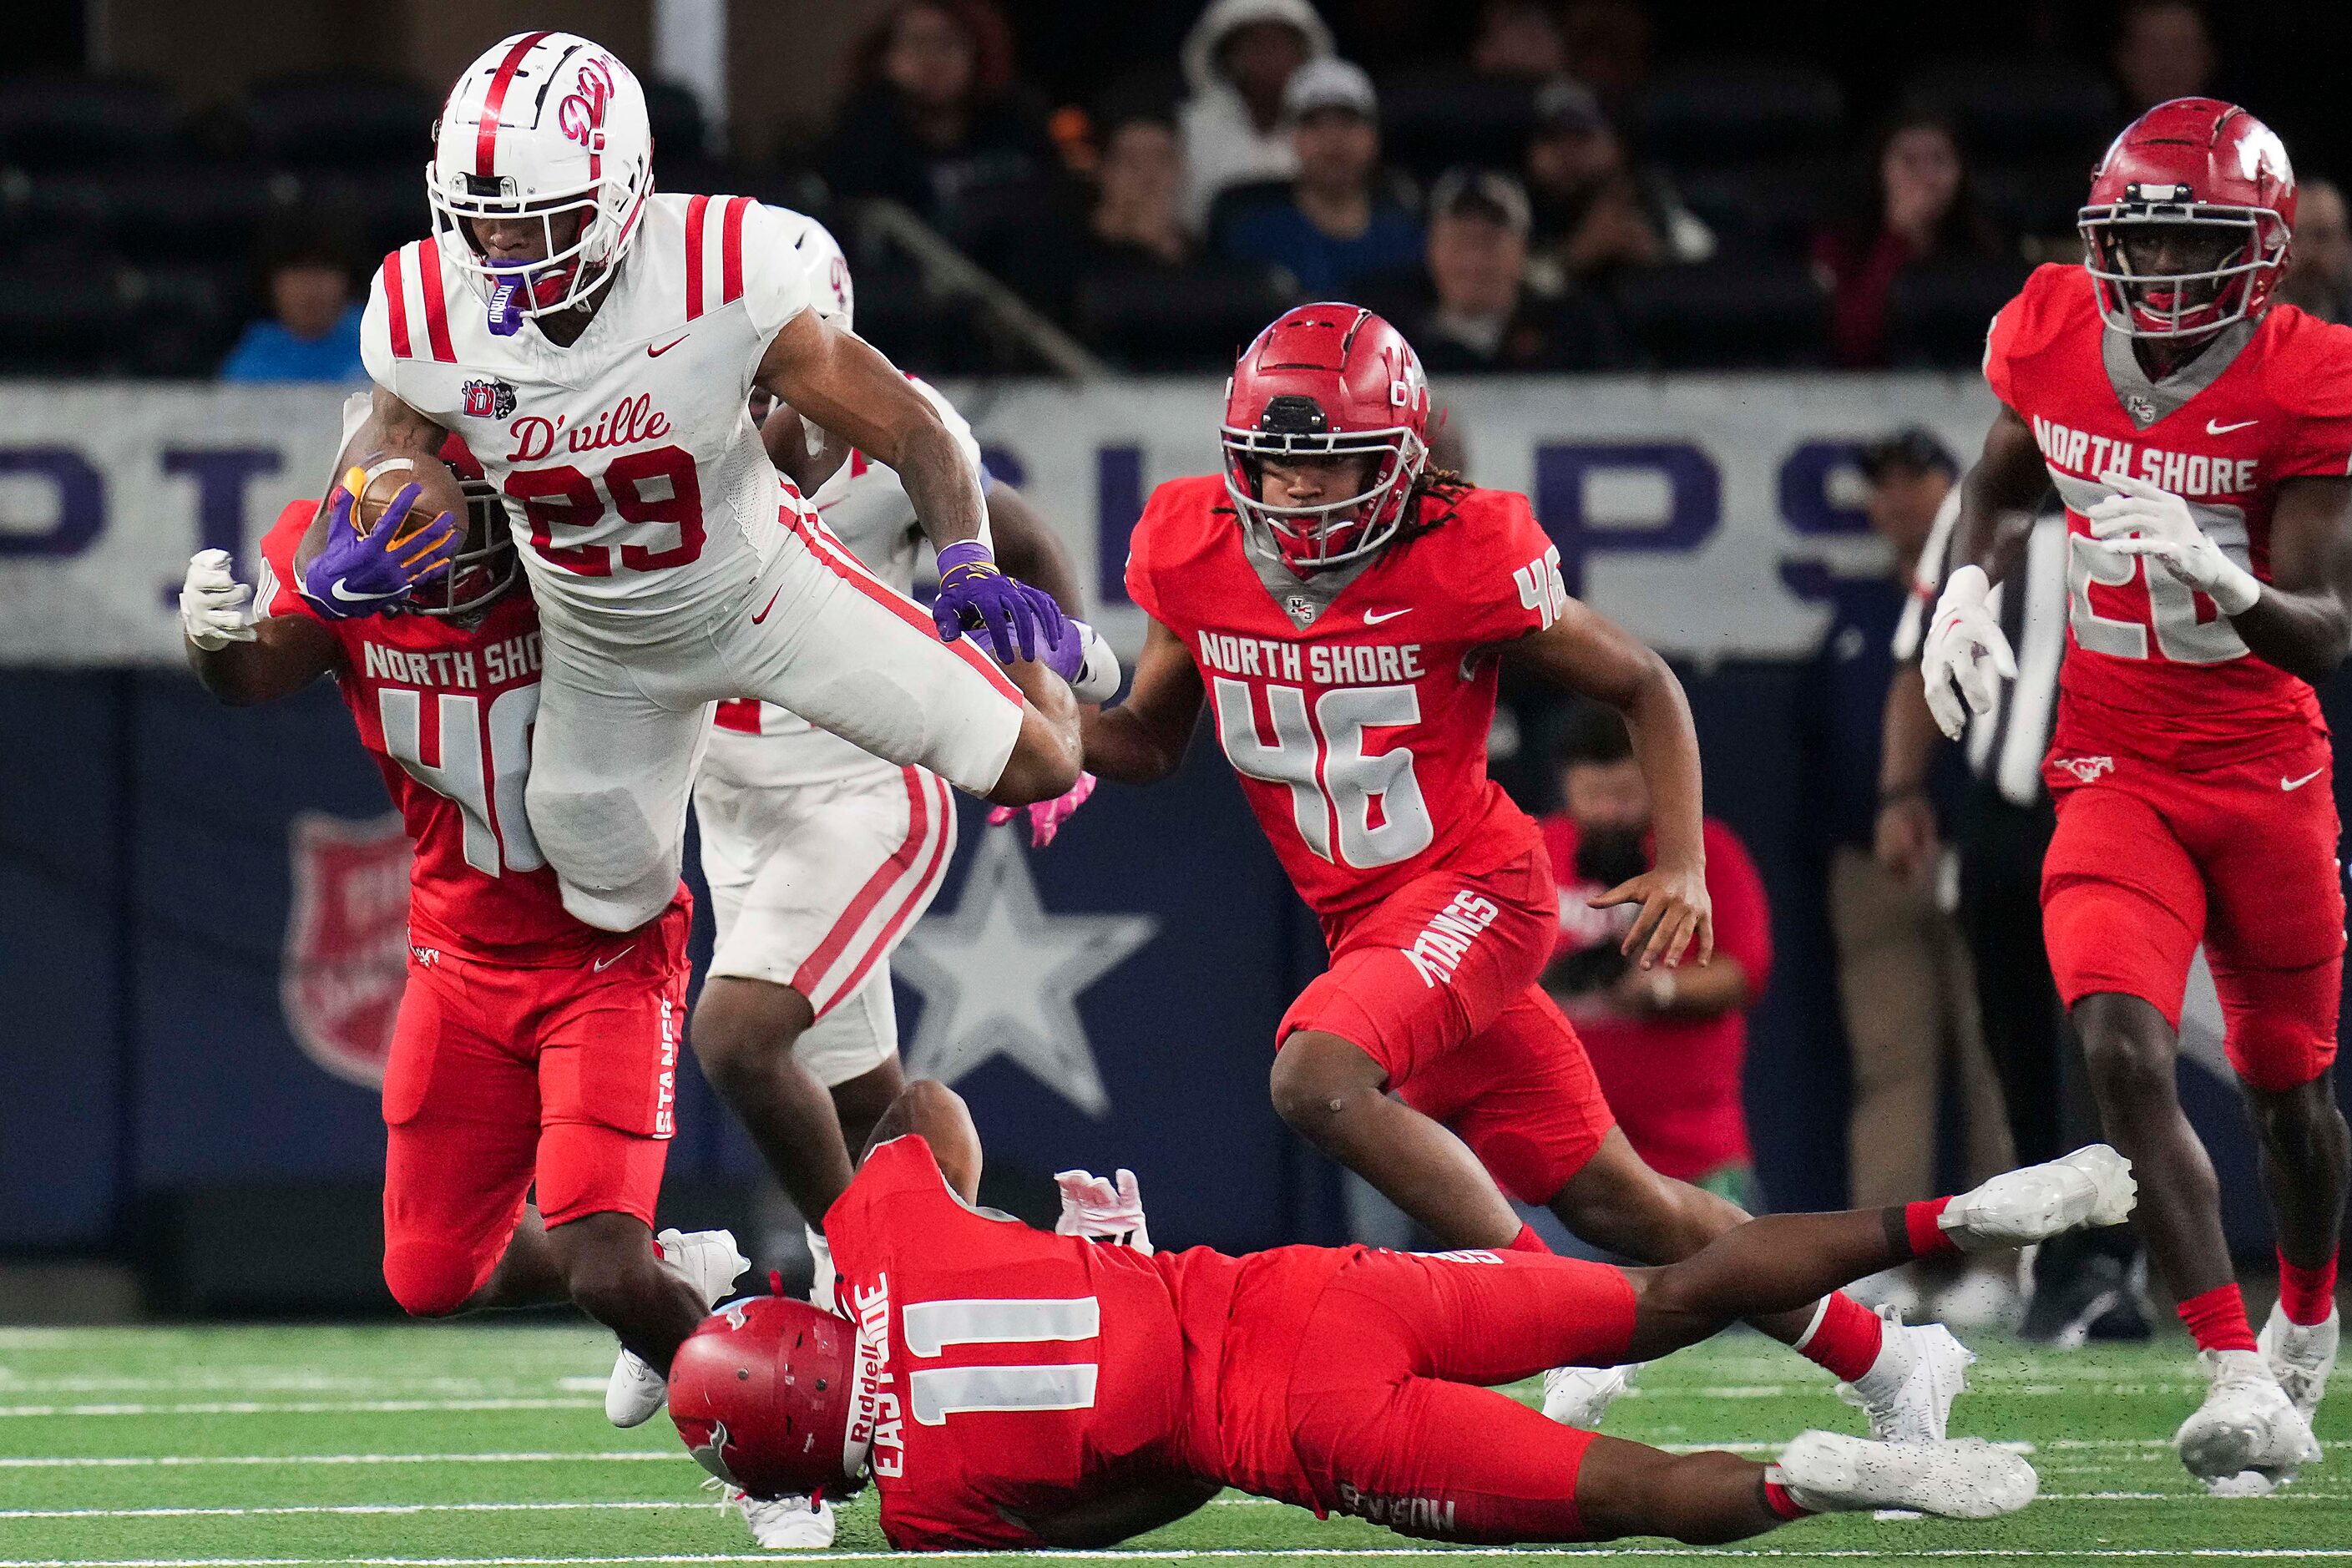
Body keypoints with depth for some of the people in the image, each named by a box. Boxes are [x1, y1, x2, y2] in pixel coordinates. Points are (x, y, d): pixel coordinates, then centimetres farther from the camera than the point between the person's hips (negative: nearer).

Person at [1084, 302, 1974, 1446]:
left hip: (1471, 889, -6)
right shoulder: (1195, 557, -4)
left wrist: (1683, 866, -13)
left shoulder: (1463, 564, -17)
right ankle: (1882, 1360, 27)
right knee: (1611, 1203, 11)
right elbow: (1149, 741, 10)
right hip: (1364, 921, 6)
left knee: (1319, 1080, -31)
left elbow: (1643, 687, -4)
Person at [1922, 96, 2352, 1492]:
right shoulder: (2052, 337, -5)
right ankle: (2239, 1380, -22)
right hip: (2115, 774, 1)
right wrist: (1969, 583, 1)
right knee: (2124, 1051, -22)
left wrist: (2219, 575, -39)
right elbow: (2000, 481, 19)